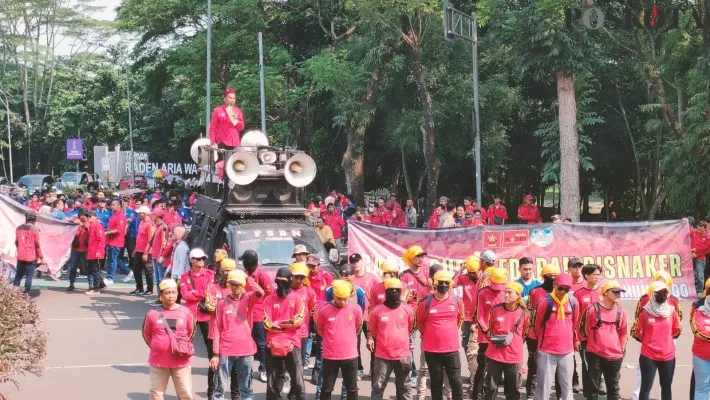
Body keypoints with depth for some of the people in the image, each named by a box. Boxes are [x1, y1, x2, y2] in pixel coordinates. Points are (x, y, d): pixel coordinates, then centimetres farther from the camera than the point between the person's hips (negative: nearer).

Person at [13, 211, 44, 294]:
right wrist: (40, 256, -3)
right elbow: (37, 244, -10)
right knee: (29, 276, -1)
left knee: (18, 275, 13)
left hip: (20, 256, 5)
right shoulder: (34, 229, -9)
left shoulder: (19, 228, 7)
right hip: (31, 257, -5)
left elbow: (16, 242, 13)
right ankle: (26, 293, -4)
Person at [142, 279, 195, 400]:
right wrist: (157, 347, 5)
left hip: (181, 361, 0)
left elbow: (191, 332, 10)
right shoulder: (153, 314, -6)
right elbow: (146, 334, 8)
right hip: (159, 360, 0)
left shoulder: (185, 312, -4)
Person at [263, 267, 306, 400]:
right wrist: (288, 324, -10)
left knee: (298, 381, -4)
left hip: (292, 343, -1)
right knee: (271, 381, 8)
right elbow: (267, 323, -4)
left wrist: (279, 323, -8)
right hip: (273, 343, 2)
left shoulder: (297, 298, 2)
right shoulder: (269, 299, 5)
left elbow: (299, 320, -9)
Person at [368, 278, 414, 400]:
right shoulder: (377, 311, -6)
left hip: (403, 355, 1)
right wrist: (370, 338, -10)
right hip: (382, 356, -1)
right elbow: (372, 330, 8)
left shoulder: (408, 310, -3)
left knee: (404, 387, 14)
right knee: (378, 387, 3)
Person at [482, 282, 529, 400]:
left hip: (514, 357, 0)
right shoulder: (496, 309, -4)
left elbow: (524, 335, 8)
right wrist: (493, 338, 0)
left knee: (512, 390, 11)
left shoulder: (524, 313, -6)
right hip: (494, 355, 1)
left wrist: (512, 339, 0)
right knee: (490, 388, 6)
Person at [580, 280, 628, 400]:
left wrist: (621, 348, 11)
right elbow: (584, 328, 4)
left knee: (613, 388, 12)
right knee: (593, 387, 5)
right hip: (595, 355, -3)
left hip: (615, 356, 3)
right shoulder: (593, 309, -10)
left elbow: (623, 332, 13)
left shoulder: (621, 311, 1)